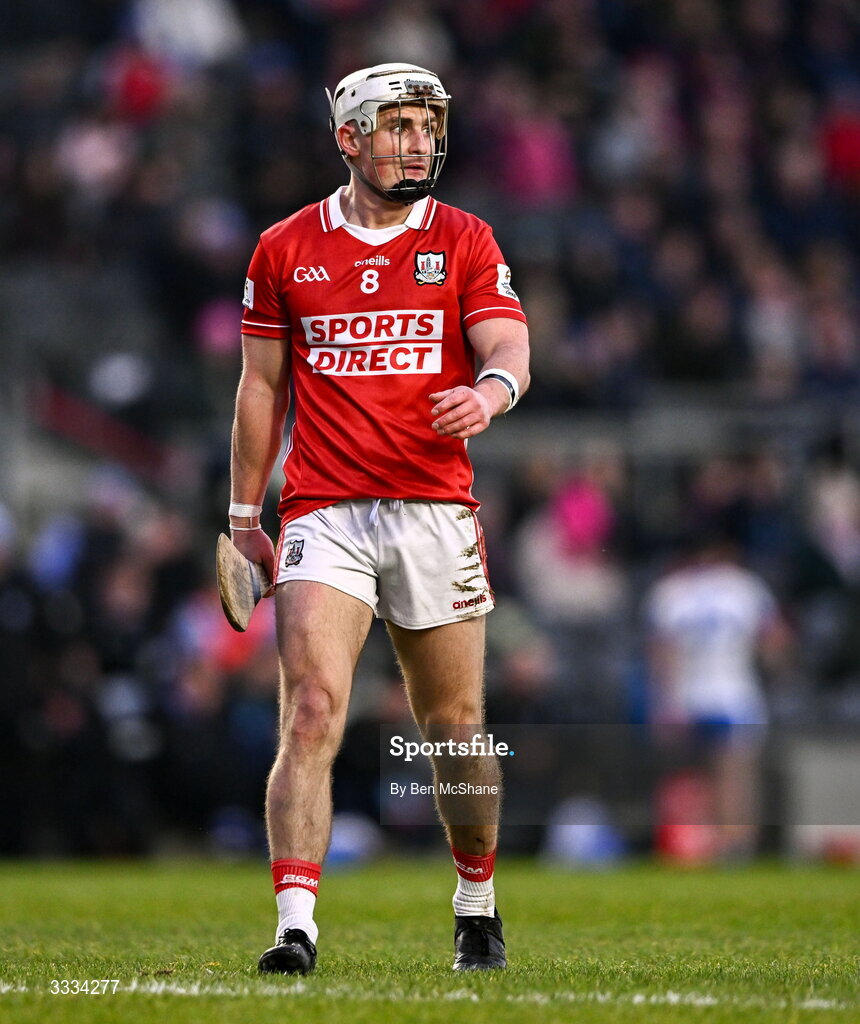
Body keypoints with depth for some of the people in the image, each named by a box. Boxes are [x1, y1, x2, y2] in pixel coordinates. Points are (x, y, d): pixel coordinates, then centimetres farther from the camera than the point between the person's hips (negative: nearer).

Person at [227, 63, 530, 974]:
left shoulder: (463, 242, 7)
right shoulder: (285, 249, 8)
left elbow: (509, 352, -5)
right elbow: (261, 386, 15)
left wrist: (487, 392, -29)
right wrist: (243, 514, 13)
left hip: (435, 509, 1)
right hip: (322, 513, -1)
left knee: (453, 727, 9)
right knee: (312, 713, -15)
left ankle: (477, 903, 31)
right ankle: (296, 925, -19)